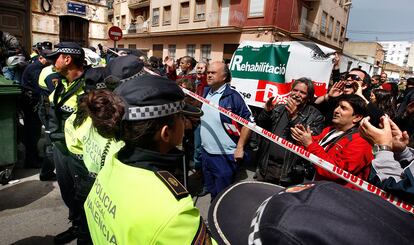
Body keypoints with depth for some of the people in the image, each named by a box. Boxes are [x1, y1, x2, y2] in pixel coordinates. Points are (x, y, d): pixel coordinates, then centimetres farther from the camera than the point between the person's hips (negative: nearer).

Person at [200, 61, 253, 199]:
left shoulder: (232, 96, -16)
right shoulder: (206, 92, 6)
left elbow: (248, 121, -15)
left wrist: (240, 148, -17)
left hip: (225, 156, -7)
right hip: (205, 152, 7)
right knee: (211, 190, 24)